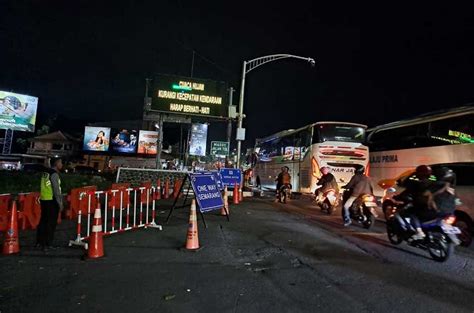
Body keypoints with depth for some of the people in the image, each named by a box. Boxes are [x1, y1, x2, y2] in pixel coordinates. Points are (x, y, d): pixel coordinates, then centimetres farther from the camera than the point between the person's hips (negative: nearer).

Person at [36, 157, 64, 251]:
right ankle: (47, 244, 4)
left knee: (43, 221, 15)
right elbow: (56, 190, -17)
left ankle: (39, 242, 23)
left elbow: (45, 187, 16)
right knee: (51, 223, -1)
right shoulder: (54, 174, -14)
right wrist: (60, 204, -12)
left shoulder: (45, 173, 13)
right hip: (51, 201, -9)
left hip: (44, 200, 9)